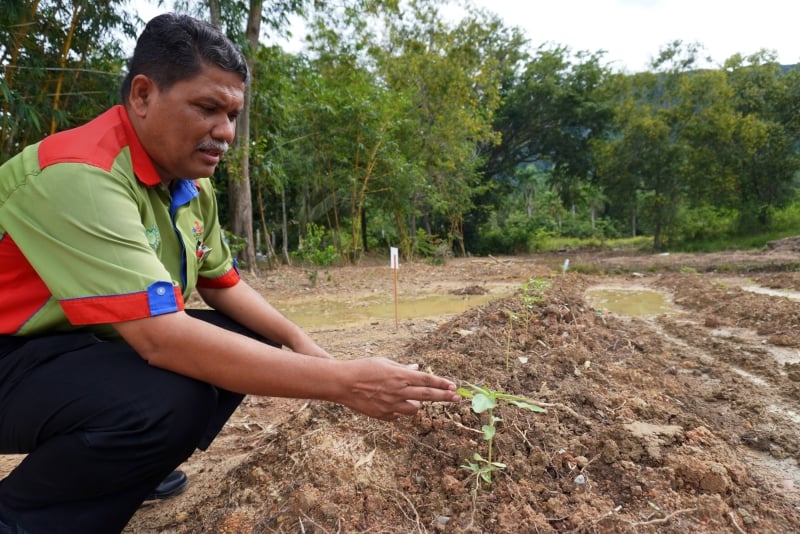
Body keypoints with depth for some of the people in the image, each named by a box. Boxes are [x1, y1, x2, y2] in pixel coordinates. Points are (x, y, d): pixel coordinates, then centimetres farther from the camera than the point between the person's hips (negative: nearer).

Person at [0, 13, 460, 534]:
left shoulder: (191, 185, -1)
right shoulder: (78, 175, -29)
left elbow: (224, 284, 9)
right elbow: (163, 338, -38)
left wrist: (300, 341, -9)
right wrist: (344, 382, -38)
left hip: (98, 344, 8)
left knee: (249, 342, 0)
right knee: (172, 398, -33)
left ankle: (121, 462, 13)